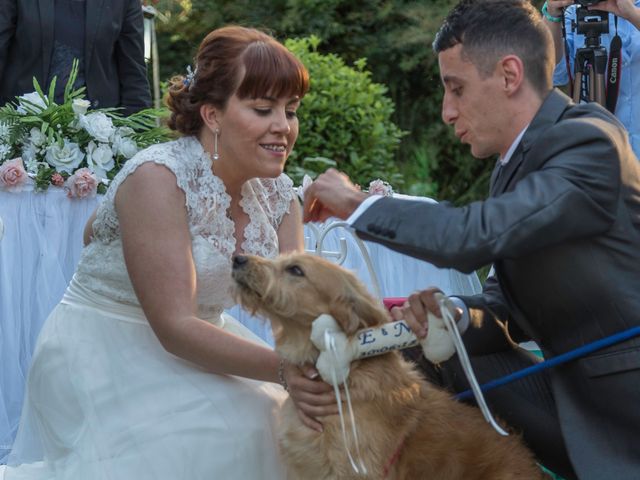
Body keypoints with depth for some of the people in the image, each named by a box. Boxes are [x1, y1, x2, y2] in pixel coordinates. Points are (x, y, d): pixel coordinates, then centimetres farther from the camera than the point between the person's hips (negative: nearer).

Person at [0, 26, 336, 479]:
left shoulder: (277, 192, -2)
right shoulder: (158, 177, -23)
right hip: (101, 353, -6)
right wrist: (285, 369, -38)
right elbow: (175, 327, -27)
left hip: (193, 342, 7)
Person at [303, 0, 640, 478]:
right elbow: (505, 308, 9)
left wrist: (356, 203, -16)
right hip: (576, 394, 7)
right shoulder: (518, 161, 8)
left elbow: (475, 236, -30)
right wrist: (450, 314, -13)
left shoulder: (590, 142, -18)